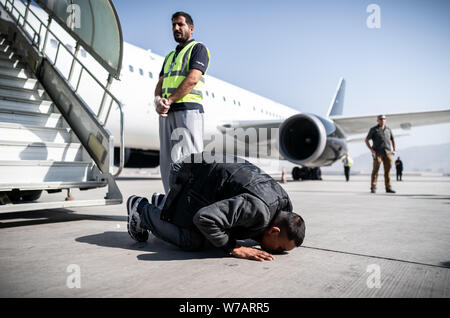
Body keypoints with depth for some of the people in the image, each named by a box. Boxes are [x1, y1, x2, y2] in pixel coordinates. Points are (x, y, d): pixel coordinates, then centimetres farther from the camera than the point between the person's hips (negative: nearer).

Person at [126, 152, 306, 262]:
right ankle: (143, 209, 7)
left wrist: (260, 238, -7)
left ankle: (165, 203, 29)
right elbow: (205, 218, -40)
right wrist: (234, 249, -31)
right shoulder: (259, 208, -35)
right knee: (193, 242, -13)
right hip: (192, 176, -8)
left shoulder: (284, 203, -6)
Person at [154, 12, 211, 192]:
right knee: (167, 162, 5)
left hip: (188, 110, -7)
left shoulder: (198, 49, 6)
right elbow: (160, 84, 18)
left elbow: (192, 79, -10)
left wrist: (169, 100, -12)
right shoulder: (169, 56, 28)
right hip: (167, 113, 8)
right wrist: (158, 100, -4)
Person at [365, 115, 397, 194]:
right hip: (378, 153, -3)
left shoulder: (388, 129, 15)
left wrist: (394, 150, 8)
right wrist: (371, 150, -10)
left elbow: (393, 140, 22)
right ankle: (373, 188, -2)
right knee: (375, 170, -7)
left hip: (388, 152, 4)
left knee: (388, 170, 1)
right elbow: (366, 140, 1)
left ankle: (388, 188, 5)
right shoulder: (373, 129, 3)